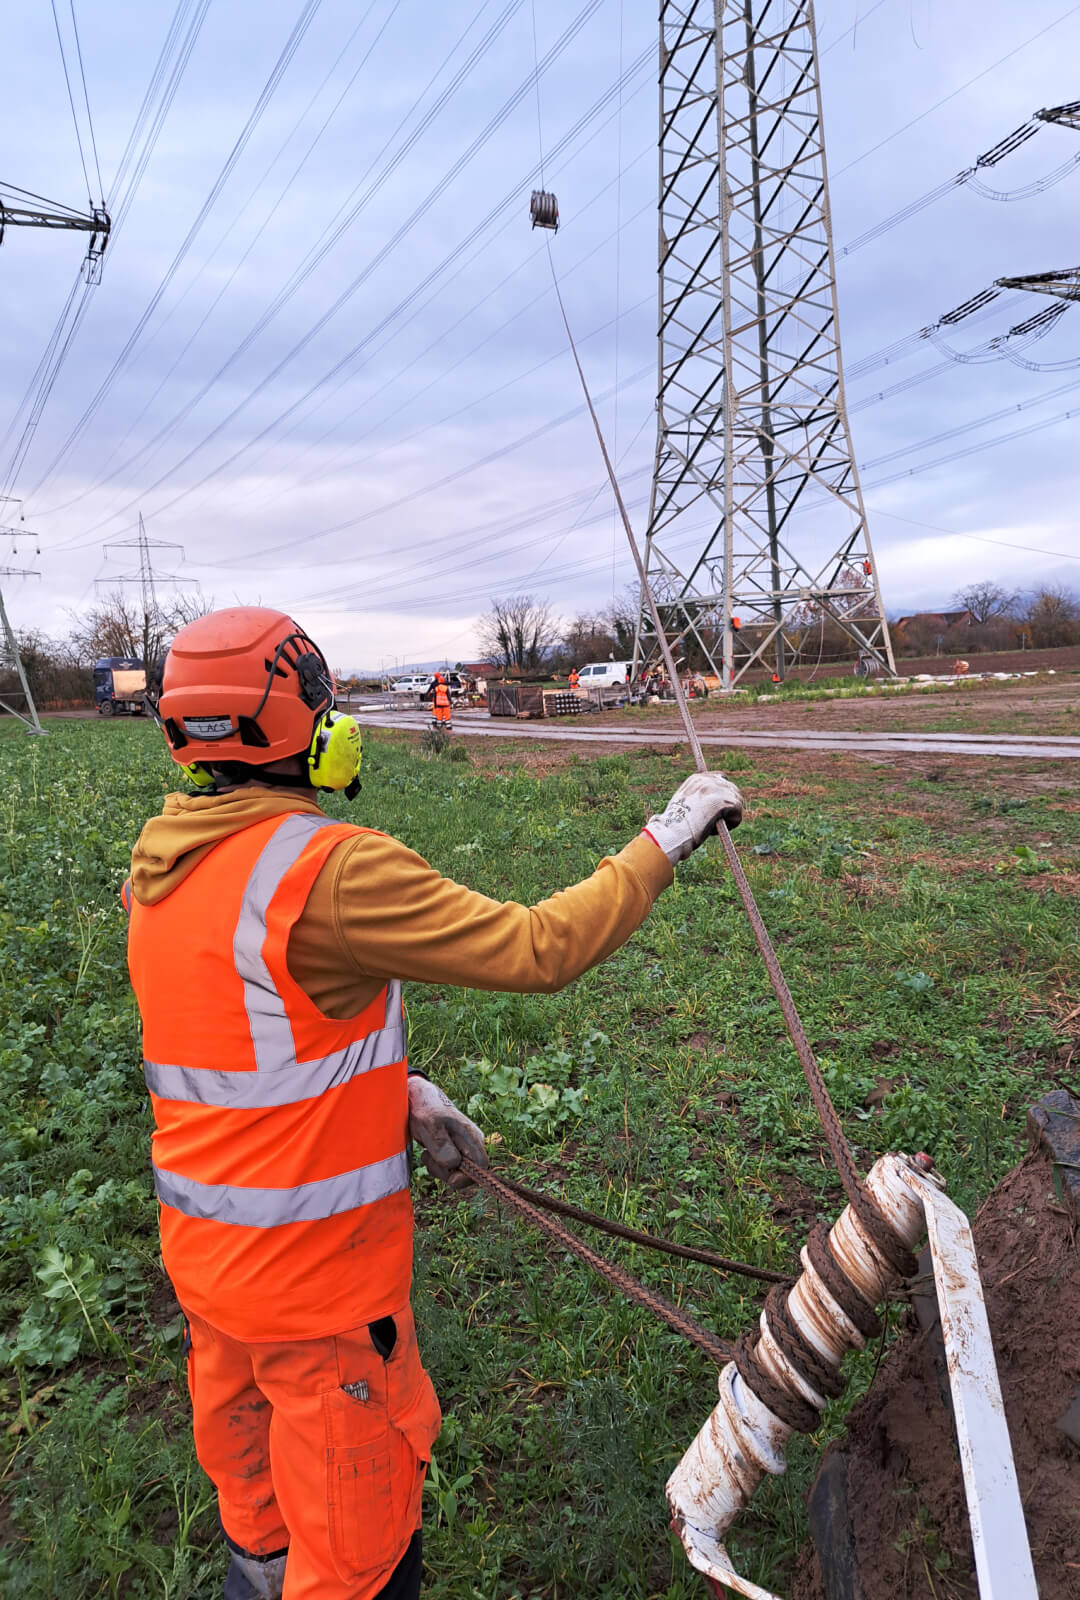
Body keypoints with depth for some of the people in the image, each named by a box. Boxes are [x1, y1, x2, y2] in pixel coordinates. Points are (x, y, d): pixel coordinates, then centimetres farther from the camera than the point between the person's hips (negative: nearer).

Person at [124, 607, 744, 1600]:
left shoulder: (167, 864, -2)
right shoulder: (330, 867, -29)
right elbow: (537, 949, -27)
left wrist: (395, 1092, 4)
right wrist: (664, 843, -15)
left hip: (201, 1245, 8)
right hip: (314, 1269, -8)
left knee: (246, 1427, 33)